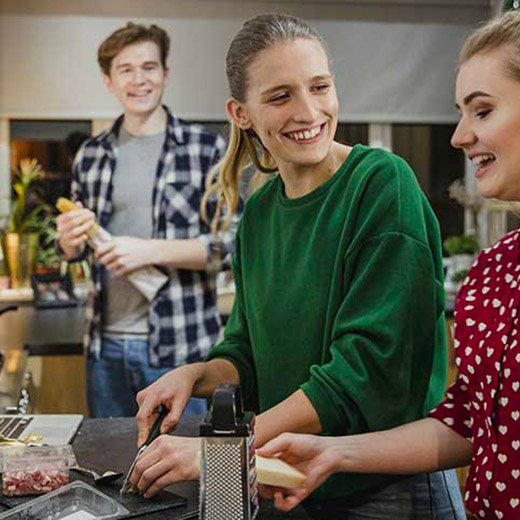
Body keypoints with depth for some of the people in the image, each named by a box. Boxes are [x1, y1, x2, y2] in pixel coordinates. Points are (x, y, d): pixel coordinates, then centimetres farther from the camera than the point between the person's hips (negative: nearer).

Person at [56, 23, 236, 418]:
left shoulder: (208, 149, -6)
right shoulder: (90, 156, 8)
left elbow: (235, 241, -10)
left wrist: (152, 250, -19)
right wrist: (70, 239, -5)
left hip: (180, 346, -4)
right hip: (106, 345, 5)